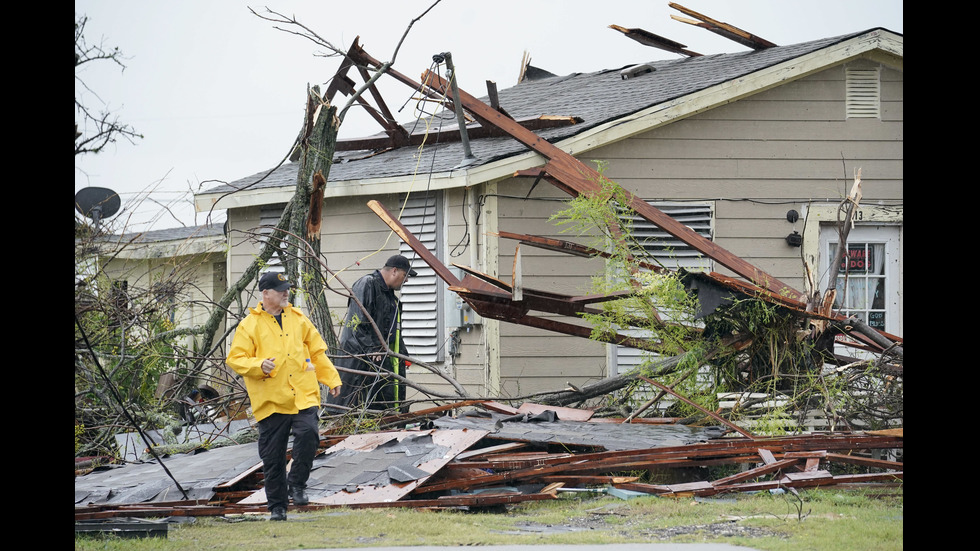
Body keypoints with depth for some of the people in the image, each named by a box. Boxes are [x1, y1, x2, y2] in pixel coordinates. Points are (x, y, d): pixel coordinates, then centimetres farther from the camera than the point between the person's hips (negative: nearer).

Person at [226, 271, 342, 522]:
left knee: (308, 433, -22)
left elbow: (317, 352, 21)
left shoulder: (298, 319, 14)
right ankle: (277, 506, 15)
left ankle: (297, 484, -2)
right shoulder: (250, 325, 1)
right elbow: (235, 359, -3)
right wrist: (259, 365, -19)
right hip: (271, 400, -2)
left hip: (303, 396, 2)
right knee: (272, 456, 2)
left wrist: (332, 379, 16)